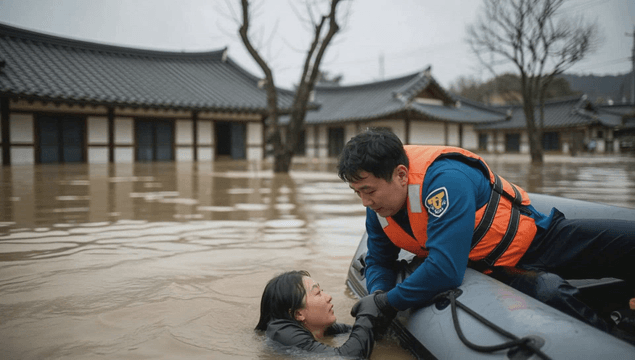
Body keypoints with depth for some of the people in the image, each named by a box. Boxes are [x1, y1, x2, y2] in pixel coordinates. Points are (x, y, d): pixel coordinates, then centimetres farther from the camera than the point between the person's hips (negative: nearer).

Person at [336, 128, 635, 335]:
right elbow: (378, 261, 7)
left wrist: (388, 304, -29)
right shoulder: (378, 206, -9)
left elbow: (445, 270, -41)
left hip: (537, 238, -4)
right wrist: (378, 296, -17)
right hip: (497, 271, 4)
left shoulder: (445, 179, -36)